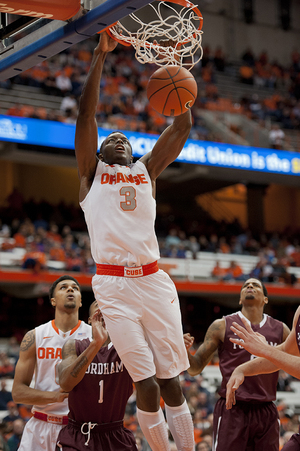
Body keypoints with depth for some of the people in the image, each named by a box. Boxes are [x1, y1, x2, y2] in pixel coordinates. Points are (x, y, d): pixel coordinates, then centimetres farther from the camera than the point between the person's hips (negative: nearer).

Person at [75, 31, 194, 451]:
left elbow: (182, 126, 14)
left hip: (154, 280, 3)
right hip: (114, 285, -2)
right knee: (146, 384, -5)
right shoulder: (91, 171, 12)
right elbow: (86, 112, 2)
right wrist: (100, 55, -1)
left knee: (171, 382, 2)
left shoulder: (147, 169, 20)